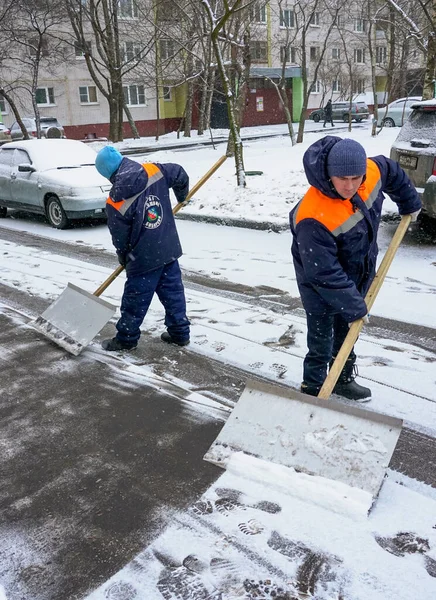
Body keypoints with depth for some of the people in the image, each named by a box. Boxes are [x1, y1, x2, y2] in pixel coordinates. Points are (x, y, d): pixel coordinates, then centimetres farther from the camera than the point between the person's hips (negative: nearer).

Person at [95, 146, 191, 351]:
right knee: (173, 291, 16)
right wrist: (182, 196, 27)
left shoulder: (116, 200, -16)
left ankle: (126, 338, 21)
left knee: (135, 299, 8)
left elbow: (120, 237, -8)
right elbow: (180, 175, 6)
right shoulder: (154, 171, -7)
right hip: (169, 248, 5)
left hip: (144, 257, -5)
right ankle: (180, 332, 26)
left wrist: (123, 257, 12)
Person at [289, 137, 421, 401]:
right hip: (321, 283, -7)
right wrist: (354, 307, -26)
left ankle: (343, 379, 42)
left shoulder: (372, 171, -20)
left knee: (347, 330, 22)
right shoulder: (313, 218, -40)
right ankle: (313, 389, 23)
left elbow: (393, 173, 7)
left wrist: (410, 203, 18)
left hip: (358, 275, 7)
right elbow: (325, 274, -33)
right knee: (321, 340, 3)